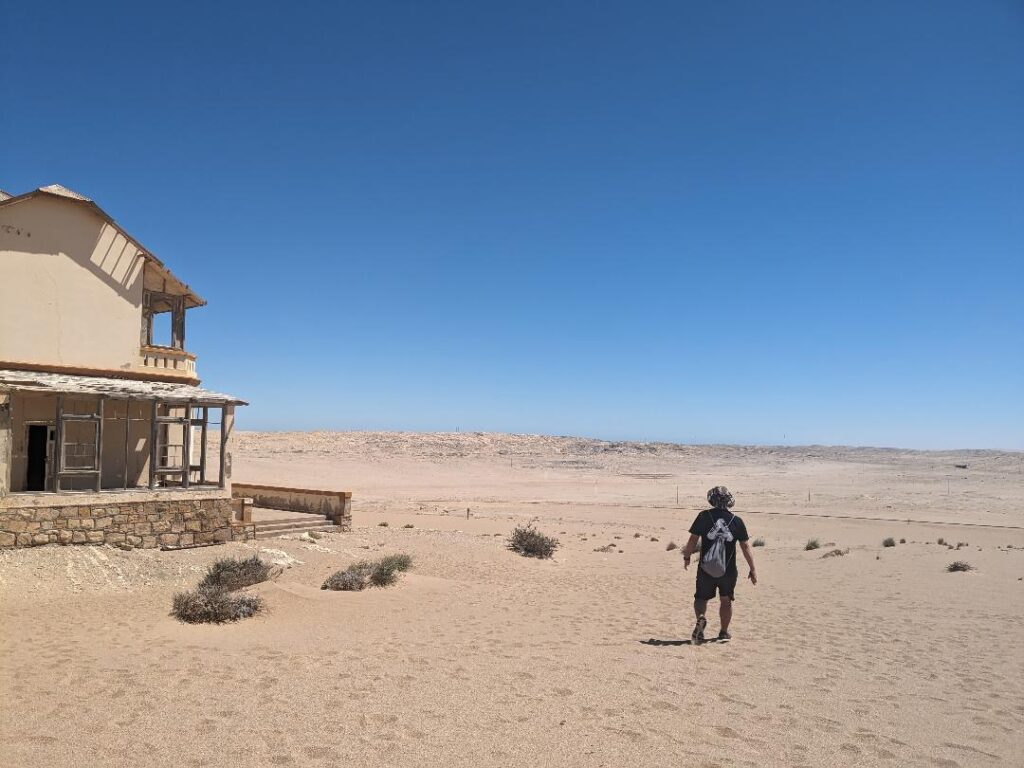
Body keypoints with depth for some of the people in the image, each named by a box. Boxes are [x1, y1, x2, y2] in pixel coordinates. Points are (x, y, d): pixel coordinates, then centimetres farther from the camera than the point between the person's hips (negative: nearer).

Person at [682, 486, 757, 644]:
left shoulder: (704, 516, -8)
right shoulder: (737, 521, -4)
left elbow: (693, 539, -6)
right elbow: (746, 547, -2)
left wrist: (686, 556, 9)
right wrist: (753, 570, 6)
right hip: (729, 570, 1)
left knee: (701, 598, 14)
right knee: (726, 601, 21)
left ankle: (701, 618, -14)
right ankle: (724, 633, 28)